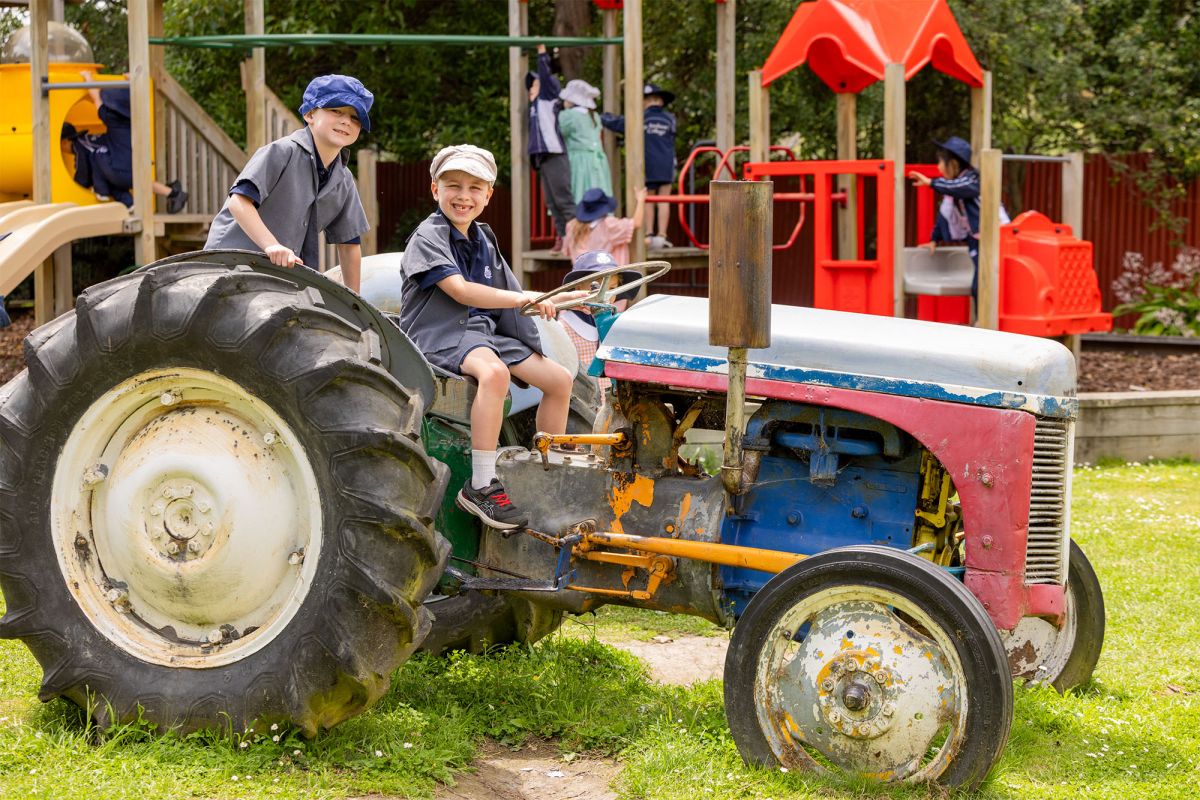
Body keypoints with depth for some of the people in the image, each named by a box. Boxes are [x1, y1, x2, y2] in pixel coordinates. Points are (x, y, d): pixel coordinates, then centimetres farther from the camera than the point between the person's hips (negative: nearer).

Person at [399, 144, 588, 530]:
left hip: (483, 330, 9)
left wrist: (553, 299, 7)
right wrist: (521, 299, -29)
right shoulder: (428, 237, -9)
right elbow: (460, 290, -23)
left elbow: (509, 296, 22)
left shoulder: (484, 239, 17)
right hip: (439, 334, -9)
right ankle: (481, 486, -36)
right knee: (494, 372, -39)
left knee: (560, 379, 3)